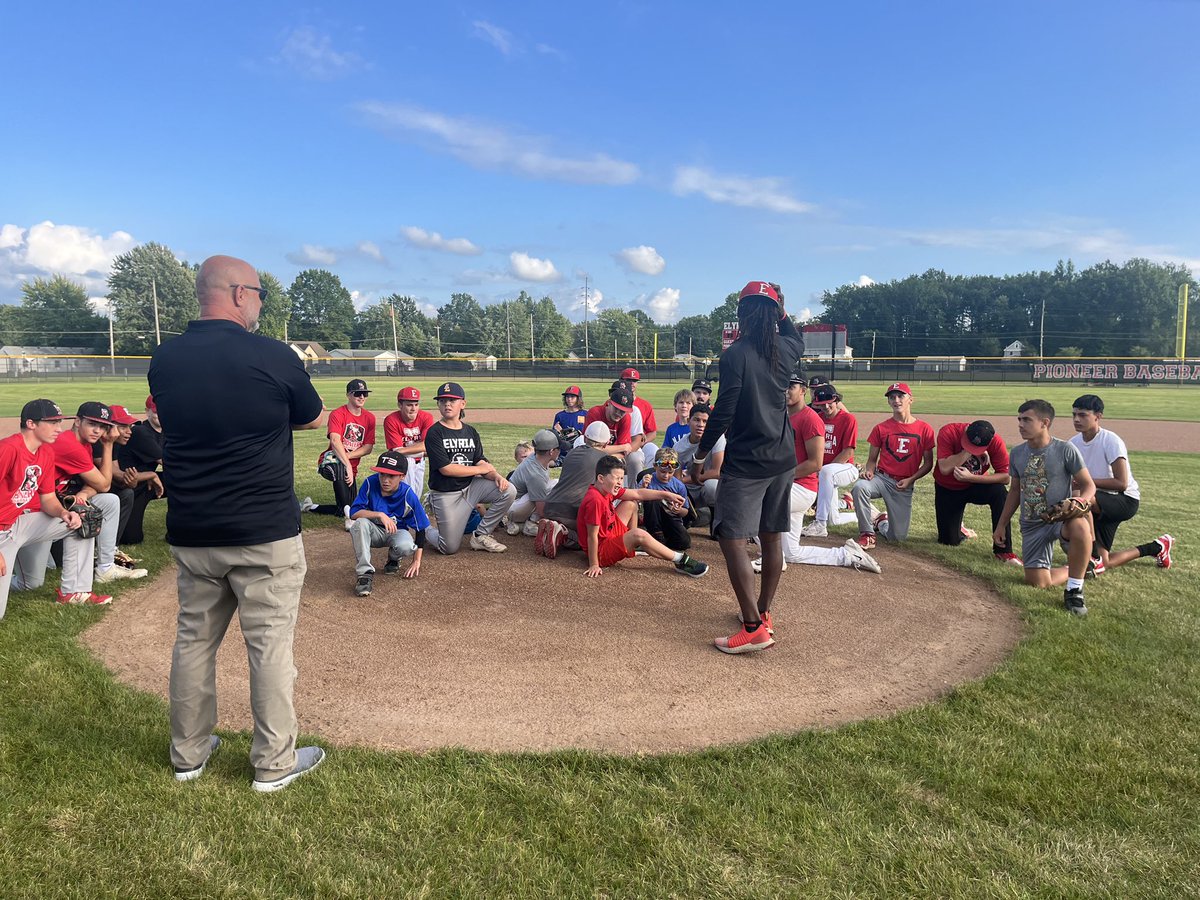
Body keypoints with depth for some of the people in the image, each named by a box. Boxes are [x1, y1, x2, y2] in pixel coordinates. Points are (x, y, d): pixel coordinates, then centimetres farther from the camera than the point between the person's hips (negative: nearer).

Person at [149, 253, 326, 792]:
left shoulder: (164, 359, 1)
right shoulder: (273, 356, -14)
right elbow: (312, 419, 2)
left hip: (190, 534, 5)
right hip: (265, 535, -5)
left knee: (193, 640, 18)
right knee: (271, 646, 6)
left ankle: (189, 753, 32)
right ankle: (274, 763, 17)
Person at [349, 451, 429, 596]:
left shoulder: (408, 495, -21)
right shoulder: (370, 483, -20)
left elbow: (420, 528, -12)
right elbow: (354, 512, -22)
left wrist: (416, 562, -13)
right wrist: (380, 515, -37)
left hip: (398, 531, -1)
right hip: (375, 531, 1)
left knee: (406, 546, -36)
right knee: (360, 523, -33)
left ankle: (393, 560, 4)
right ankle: (365, 573, -28)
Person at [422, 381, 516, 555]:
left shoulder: (471, 432, 7)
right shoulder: (434, 433, -11)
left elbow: (480, 461, 1)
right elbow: (446, 469, -18)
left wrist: (496, 475, -21)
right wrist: (482, 469, -11)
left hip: (470, 486, 5)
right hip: (446, 494, -5)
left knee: (508, 491, -16)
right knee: (450, 548, -5)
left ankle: (480, 535, -1)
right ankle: (428, 529, 30)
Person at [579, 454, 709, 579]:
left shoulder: (608, 489, -2)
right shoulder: (595, 500, -30)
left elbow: (637, 493, 4)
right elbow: (592, 536, -28)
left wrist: (666, 495, 3)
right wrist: (594, 565, -25)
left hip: (610, 535, 10)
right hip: (600, 551, -10)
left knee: (631, 504, 14)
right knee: (639, 535, -28)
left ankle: (634, 545, 22)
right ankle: (681, 561, -15)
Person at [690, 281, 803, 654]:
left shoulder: (736, 354, -14)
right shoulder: (785, 350, 4)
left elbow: (723, 413, -16)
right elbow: (796, 338, 31)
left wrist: (700, 456, -6)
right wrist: (780, 308, 22)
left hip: (745, 463, -7)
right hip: (783, 460, 7)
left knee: (732, 539, -5)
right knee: (771, 537, 14)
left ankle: (754, 627, -11)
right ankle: (763, 613, 27)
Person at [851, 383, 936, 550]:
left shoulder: (925, 429, 0)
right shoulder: (881, 428, 3)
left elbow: (928, 463, 5)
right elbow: (872, 459, 8)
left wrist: (910, 479, -11)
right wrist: (869, 471, -15)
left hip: (904, 486, 0)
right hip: (881, 478, 0)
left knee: (898, 536, -2)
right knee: (859, 487, -37)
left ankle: (882, 523, 36)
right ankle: (867, 534, -18)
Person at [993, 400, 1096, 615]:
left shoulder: (1066, 450, -11)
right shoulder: (1017, 453, 4)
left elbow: (1088, 486, -6)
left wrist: (1079, 501, -30)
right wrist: (1002, 524, 15)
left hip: (1060, 518, -4)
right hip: (1031, 526, 4)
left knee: (1080, 526, -41)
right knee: (1037, 582, -6)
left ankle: (1074, 590, -21)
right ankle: (1071, 571, 29)